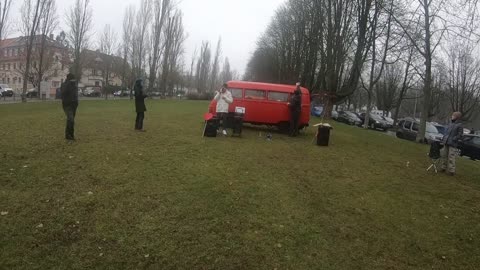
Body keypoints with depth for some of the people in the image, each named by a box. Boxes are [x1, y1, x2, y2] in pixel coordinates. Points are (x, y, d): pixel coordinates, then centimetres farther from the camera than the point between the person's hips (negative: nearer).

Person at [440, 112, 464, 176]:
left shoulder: (460, 125, -5)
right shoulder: (451, 124, 16)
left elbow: (459, 135, -10)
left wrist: (453, 140, -16)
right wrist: (443, 140, 12)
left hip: (453, 144, -7)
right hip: (446, 143, 7)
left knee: (451, 158, -8)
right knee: (444, 155, 10)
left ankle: (451, 171, -4)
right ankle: (444, 168, 20)